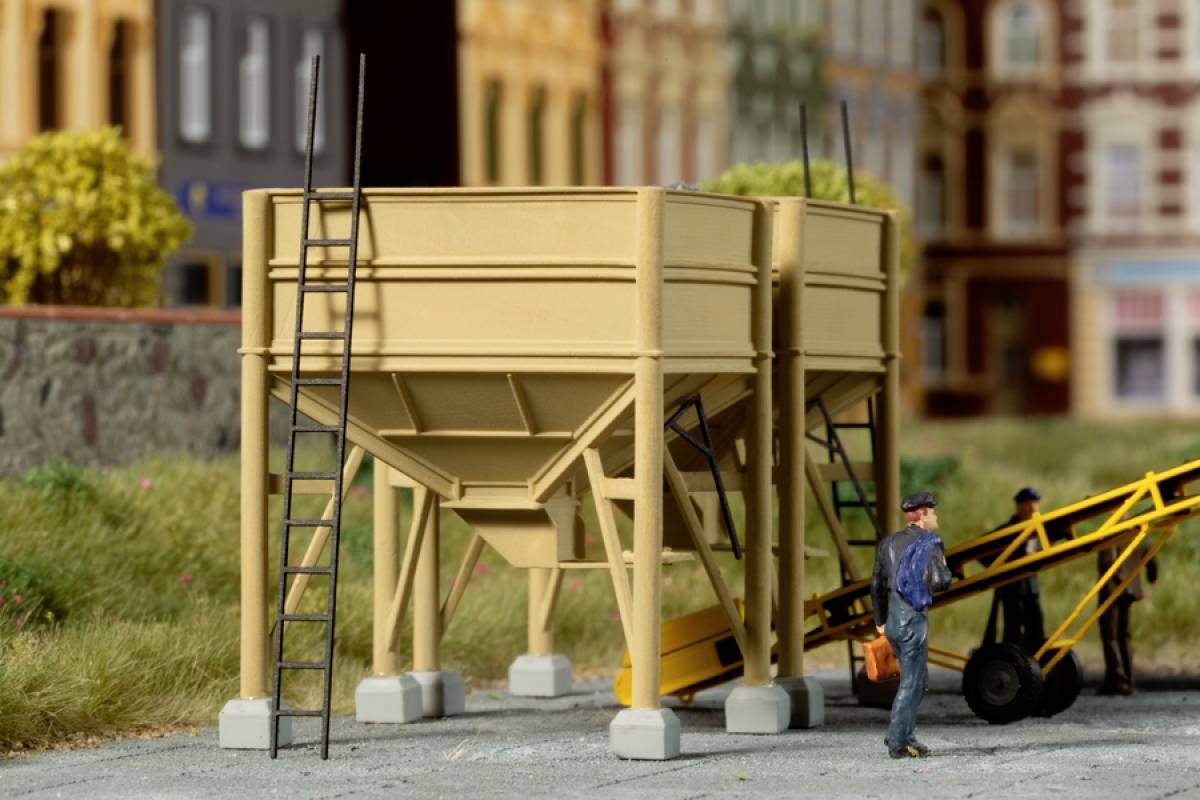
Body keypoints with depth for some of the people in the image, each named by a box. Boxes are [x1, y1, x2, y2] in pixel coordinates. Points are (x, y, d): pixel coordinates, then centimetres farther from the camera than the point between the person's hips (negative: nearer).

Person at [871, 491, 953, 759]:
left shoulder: (889, 543, 12)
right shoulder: (929, 544, -10)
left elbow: (877, 585, 15)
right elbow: (939, 582, -21)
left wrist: (880, 621, 23)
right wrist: (945, 570, 2)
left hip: (893, 618, 7)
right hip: (914, 618, -7)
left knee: (920, 680, 18)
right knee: (911, 683, -1)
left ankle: (905, 735, 14)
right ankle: (897, 742, -2)